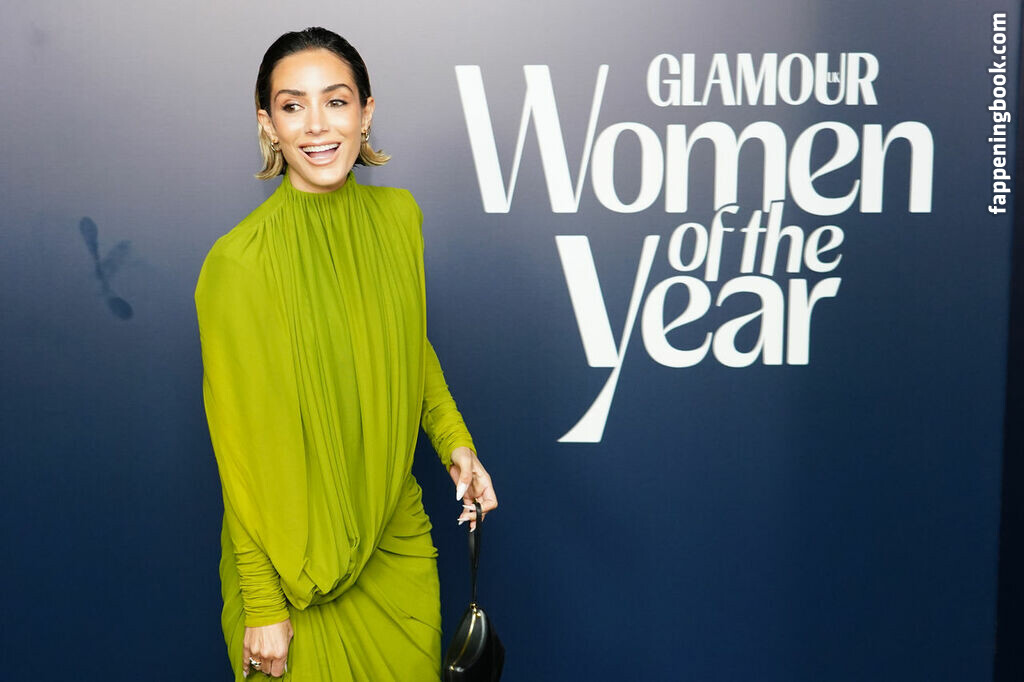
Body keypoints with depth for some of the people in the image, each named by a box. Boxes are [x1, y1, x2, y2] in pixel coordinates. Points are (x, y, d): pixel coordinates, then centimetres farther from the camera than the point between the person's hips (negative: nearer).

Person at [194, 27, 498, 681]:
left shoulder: (398, 215, -3)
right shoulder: (240, 260, -20)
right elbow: (243, 446, -15)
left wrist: (455, 440, 1)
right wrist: (263, 604, -12)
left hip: (399, 536, 5)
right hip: (299, 558, -5)